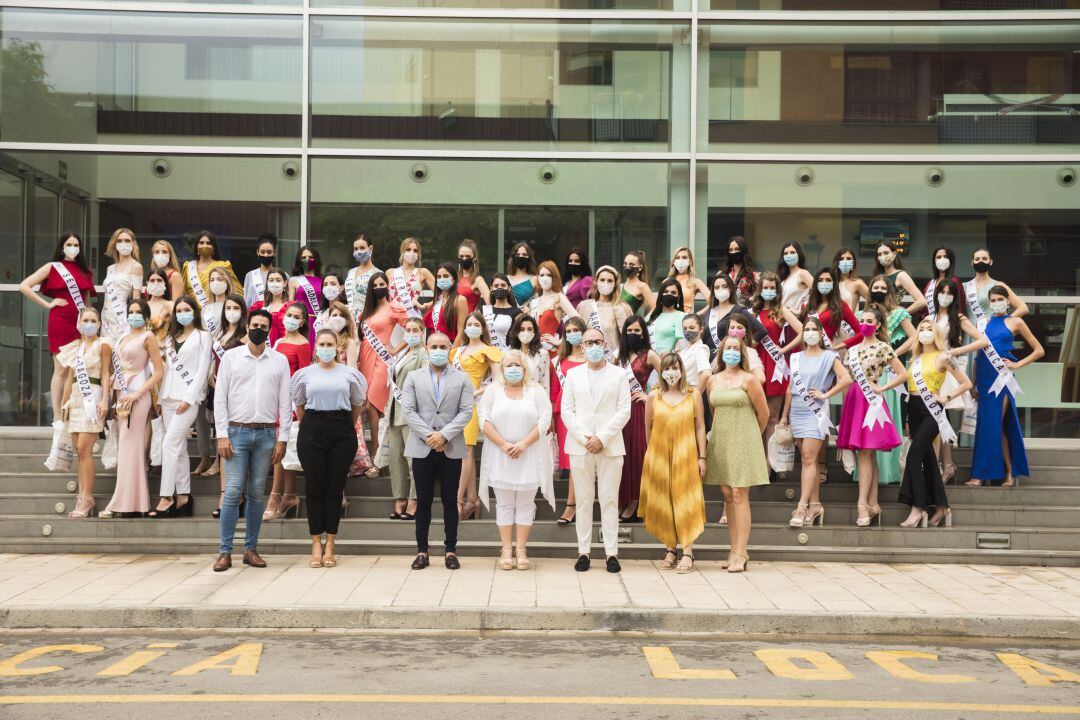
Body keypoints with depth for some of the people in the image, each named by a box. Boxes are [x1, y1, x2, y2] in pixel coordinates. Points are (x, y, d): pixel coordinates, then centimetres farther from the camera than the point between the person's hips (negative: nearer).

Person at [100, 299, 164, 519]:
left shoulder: (148, 337, -4)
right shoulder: (124, 338, 18)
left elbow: (159, 371, -9)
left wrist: (137, 393, -15)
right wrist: (117, 396, 10)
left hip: (136, 396, -8)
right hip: (122, 394, 8)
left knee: (129, 447, -7)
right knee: (126, 448, 7)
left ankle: (124, 503, -5)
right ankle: (134, 502, 11)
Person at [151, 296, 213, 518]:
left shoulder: (203, 336, 2)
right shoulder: (170, 338, 20)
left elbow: (202, 370, -6)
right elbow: (167, 369, 19)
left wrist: (189, 398, -13)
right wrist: (160, 396, 9)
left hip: (188, 398, -6)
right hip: (168, 397, 6)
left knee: (170, 443, -15)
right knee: (179, 447, 5)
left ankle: (166, 497, -15)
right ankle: (183, 496, 8)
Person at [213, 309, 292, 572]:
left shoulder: (280, 361, 7)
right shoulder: (231, 357, 4)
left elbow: (285, 402, 5)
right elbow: (220, 397, 1)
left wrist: (282, 439, -1)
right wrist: (222, 435, -7)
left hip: (266, 434, 2)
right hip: (237, 431, -1)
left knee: (256, 493, 6)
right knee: (233, 492, -5)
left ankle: (251, 549, 13)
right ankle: (225, 551, -1)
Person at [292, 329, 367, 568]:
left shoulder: (349, 374, 6)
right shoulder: (304, 374, 7)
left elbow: (358, 404, 15)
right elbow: (299, 405, 17)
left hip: (342, 432, 0)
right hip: (311, 432, 0)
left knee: (335, 488, 2)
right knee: (314, 488, 1)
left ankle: (330, 545, 9)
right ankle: (316, 544, 8)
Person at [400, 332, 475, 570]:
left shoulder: (462, 379, 7)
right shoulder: (414, 378, 8)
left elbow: (466, 412, -3)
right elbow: (408, 411, -2)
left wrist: (444, 435, -15)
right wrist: (428, 436, -13)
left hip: (451, 449, 0)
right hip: (422, 448, 0)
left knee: (450, 501, 4)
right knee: (423, 501, 4)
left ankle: (451, 550, 10)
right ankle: (422, 550, 10)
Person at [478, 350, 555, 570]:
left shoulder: (536, 391, 3)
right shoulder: (493, 391, 5)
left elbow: (544, 421, -4)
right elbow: (485, 421, -3)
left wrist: (524, 444, -15)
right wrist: (503, 445, -13)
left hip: (529, 456, 0)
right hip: (500, 456, 0)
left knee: (525, 504, 3)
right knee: (504, 504, 4)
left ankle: (521, 548, 8)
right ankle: (506, 548, 9)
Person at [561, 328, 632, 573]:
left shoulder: (619, 374, 6)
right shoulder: (573, 374, 11)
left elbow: (624, 411, -1)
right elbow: (566, 410, 5)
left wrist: (602, 438, -10)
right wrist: (584, 438, -7)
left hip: (610, 446, -1)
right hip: (580, 446, 1)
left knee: (609, 500, -1)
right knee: (583, 500, 3)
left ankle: (611, 552, 3)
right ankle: (583, 552, 7)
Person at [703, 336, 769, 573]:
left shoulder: (748, 379, -5)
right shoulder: (713, 380, 9)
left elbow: (764, 413, 0)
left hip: (743, 442, -5)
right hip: (720, 442, 5)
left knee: (740, 496, -8)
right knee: (727, 495, 5)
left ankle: (741, 553, -7)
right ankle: (734, 549, 11)